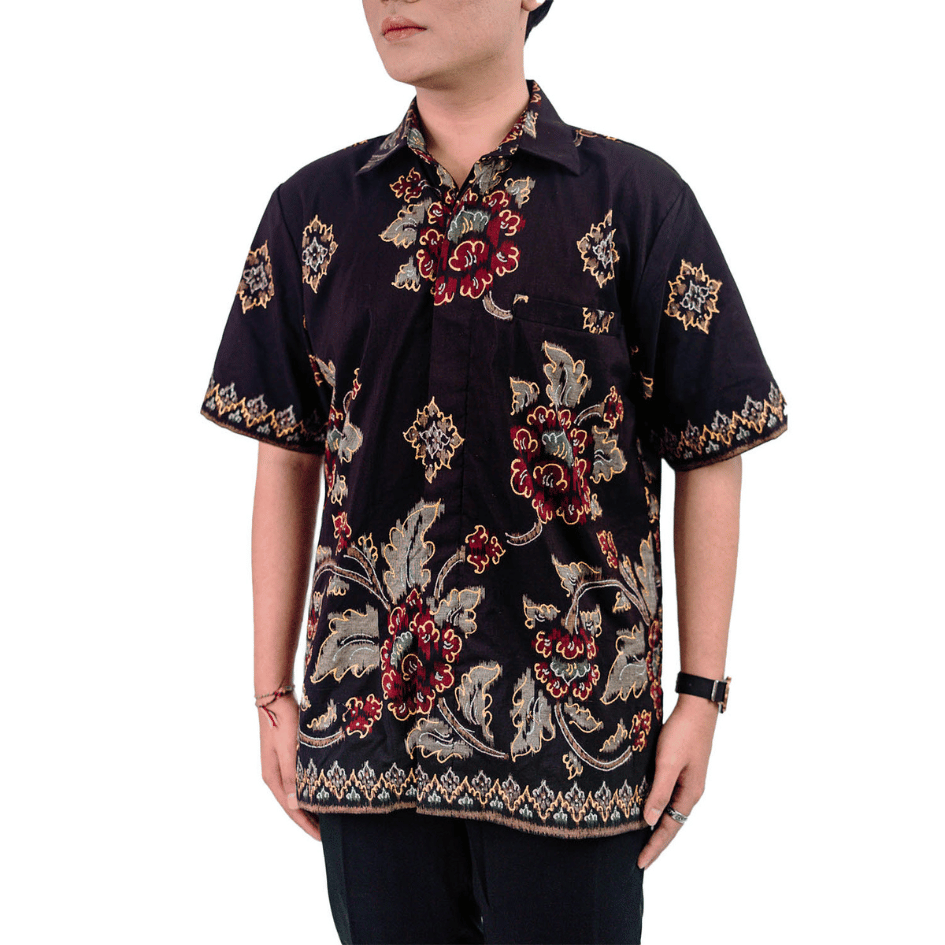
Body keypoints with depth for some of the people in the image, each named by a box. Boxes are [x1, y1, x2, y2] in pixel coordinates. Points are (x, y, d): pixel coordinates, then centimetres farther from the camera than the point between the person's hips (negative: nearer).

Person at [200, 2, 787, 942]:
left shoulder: (637, 199, -2)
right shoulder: (313, 209, 6)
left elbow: (710, 457, 1)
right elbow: (286, 460, 9)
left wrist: (702, 692, -2)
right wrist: (274, 695, 8)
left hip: (572, 720, -2)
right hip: (366, 719, 2)